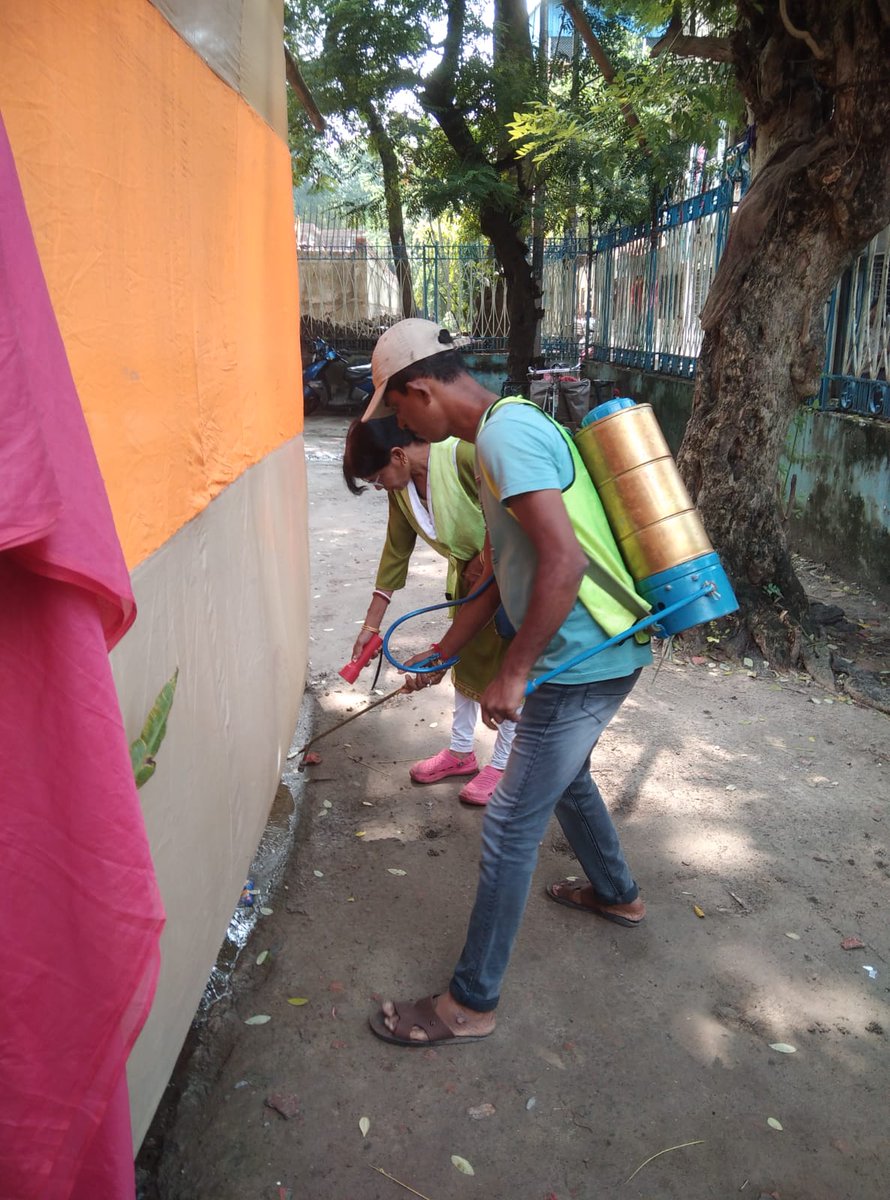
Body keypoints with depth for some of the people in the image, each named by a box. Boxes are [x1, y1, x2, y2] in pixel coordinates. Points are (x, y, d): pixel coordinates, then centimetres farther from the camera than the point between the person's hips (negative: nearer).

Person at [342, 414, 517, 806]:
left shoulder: (465, 455, -33)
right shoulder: (402, 486, -8)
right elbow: (396, 550, 0)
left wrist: (487, 561, -22)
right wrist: (371, 623, 3)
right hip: (470, 572, 8)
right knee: (465, 656, 17)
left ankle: (502, 764, 19)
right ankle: (461, 751, 33)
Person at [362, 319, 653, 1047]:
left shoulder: (505, 433, -19)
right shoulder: (507, 430, 14)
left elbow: (563, 561, -29)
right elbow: (504, 573, 19)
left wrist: (513, 673, -22)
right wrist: (443, 653, 24)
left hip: (581, 663, -10)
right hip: (605, 652, 10)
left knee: (510, 831, 0)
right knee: (565, 777, 31)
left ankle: (470, 1005, 15)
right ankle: (617, 894, 55)